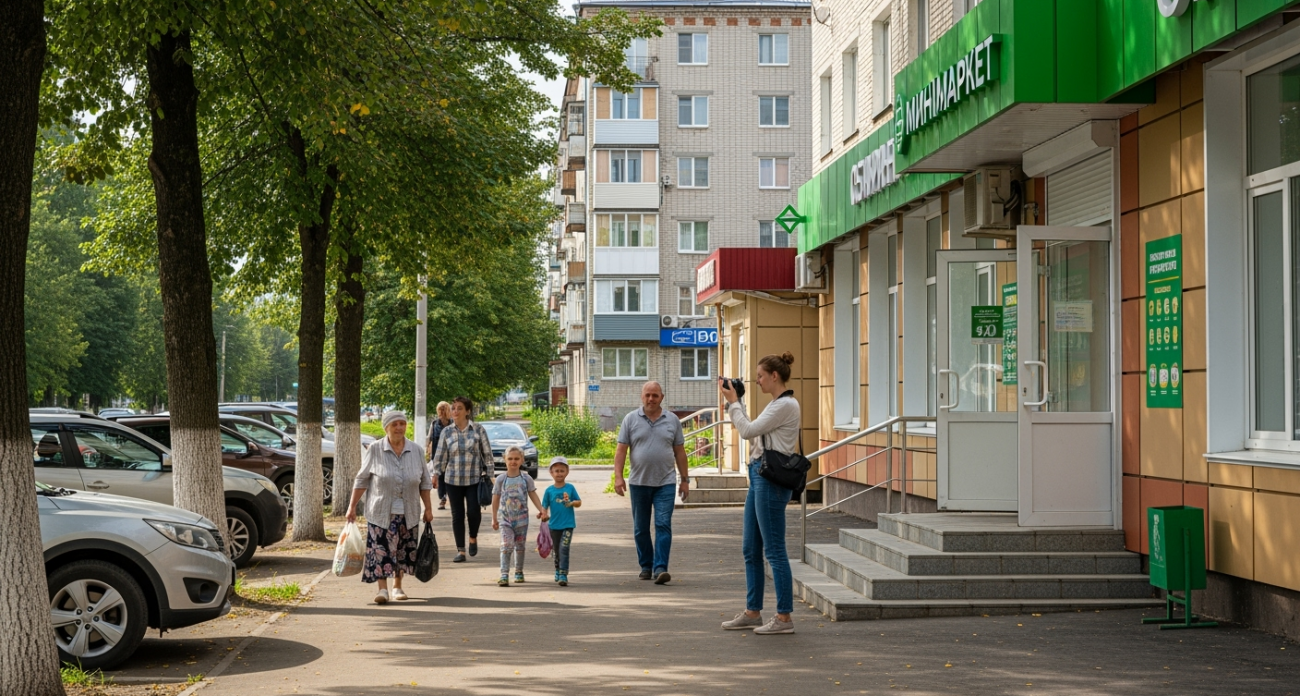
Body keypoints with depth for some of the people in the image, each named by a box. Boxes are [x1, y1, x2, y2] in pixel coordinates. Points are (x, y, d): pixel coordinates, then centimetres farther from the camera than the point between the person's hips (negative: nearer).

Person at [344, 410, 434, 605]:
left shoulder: (416, 451, 4)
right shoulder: (374, 450, -3)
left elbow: (425, 483, 9)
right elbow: (361, 480, 1)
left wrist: (428, 508, 5)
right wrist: (352, 506, -2)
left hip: (407, 512, 3)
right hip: (381, 511, -3)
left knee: (403, 551, 7)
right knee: (381, 550, -9)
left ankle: (397, 586, 20)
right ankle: (382, 589, -8)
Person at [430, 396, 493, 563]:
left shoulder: (478, 430, -1)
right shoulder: (446, 432, 3)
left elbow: (487, 453, 2)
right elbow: (440, 456, 8)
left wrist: (488, 474, -1)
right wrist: (436, 474, 2)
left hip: (474, 479, -2)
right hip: (453, 480, 2)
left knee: (473, 511, -9)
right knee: (457, 515, 3)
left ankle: (473, 538, 22)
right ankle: (460, 551, 10)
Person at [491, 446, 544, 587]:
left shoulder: (526, 479, -2)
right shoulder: (501, 479, -3)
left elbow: (533, 495, 0)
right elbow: (496, 499, 2)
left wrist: (541, 510, -13)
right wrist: (494, 518, 4)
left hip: (522, 518, 1)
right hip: (506, 518, -1)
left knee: (520, 546, 12)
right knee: (506, 546, -13)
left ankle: (519, 572, 27)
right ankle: (504, 575, -18)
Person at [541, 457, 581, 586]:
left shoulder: (570, 488, 0)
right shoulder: (549, 490, 1)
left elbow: (579, 502, 4)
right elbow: (544, 506, 1)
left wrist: (572, 503, -17)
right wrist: (544, 514, -20)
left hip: (568, 525, -2)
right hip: (554, 525, 2)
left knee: (564, 548, -14)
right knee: (557, 551, 15)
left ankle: (563, 575, -16)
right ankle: (558, 571, 36)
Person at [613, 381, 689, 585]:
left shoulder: (673, 421, 6)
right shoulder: (631, 419, 3)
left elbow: (680, 452, 9)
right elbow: (621, 450, 0)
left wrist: (684, 480, 7)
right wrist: (618, 476, -10)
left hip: (665, 483, -1)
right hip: (639, 482, 1)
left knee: (663, 525, -10)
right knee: (641, 528, 9)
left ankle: (660, 568, -13)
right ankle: (646, 566, 21)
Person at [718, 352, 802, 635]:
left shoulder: (786, 405, -14)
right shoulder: (776, 404, 17)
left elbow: (748, 430, -16)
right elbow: (749, 431, 22)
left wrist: (733, 402, -4)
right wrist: (734, 403, 15)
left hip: (771, 481, -11)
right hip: (759, 477, 11)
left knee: (774, 550, -6)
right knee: (750, 548, 13)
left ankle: (784, 617, -2)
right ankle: (752, 612, 21)